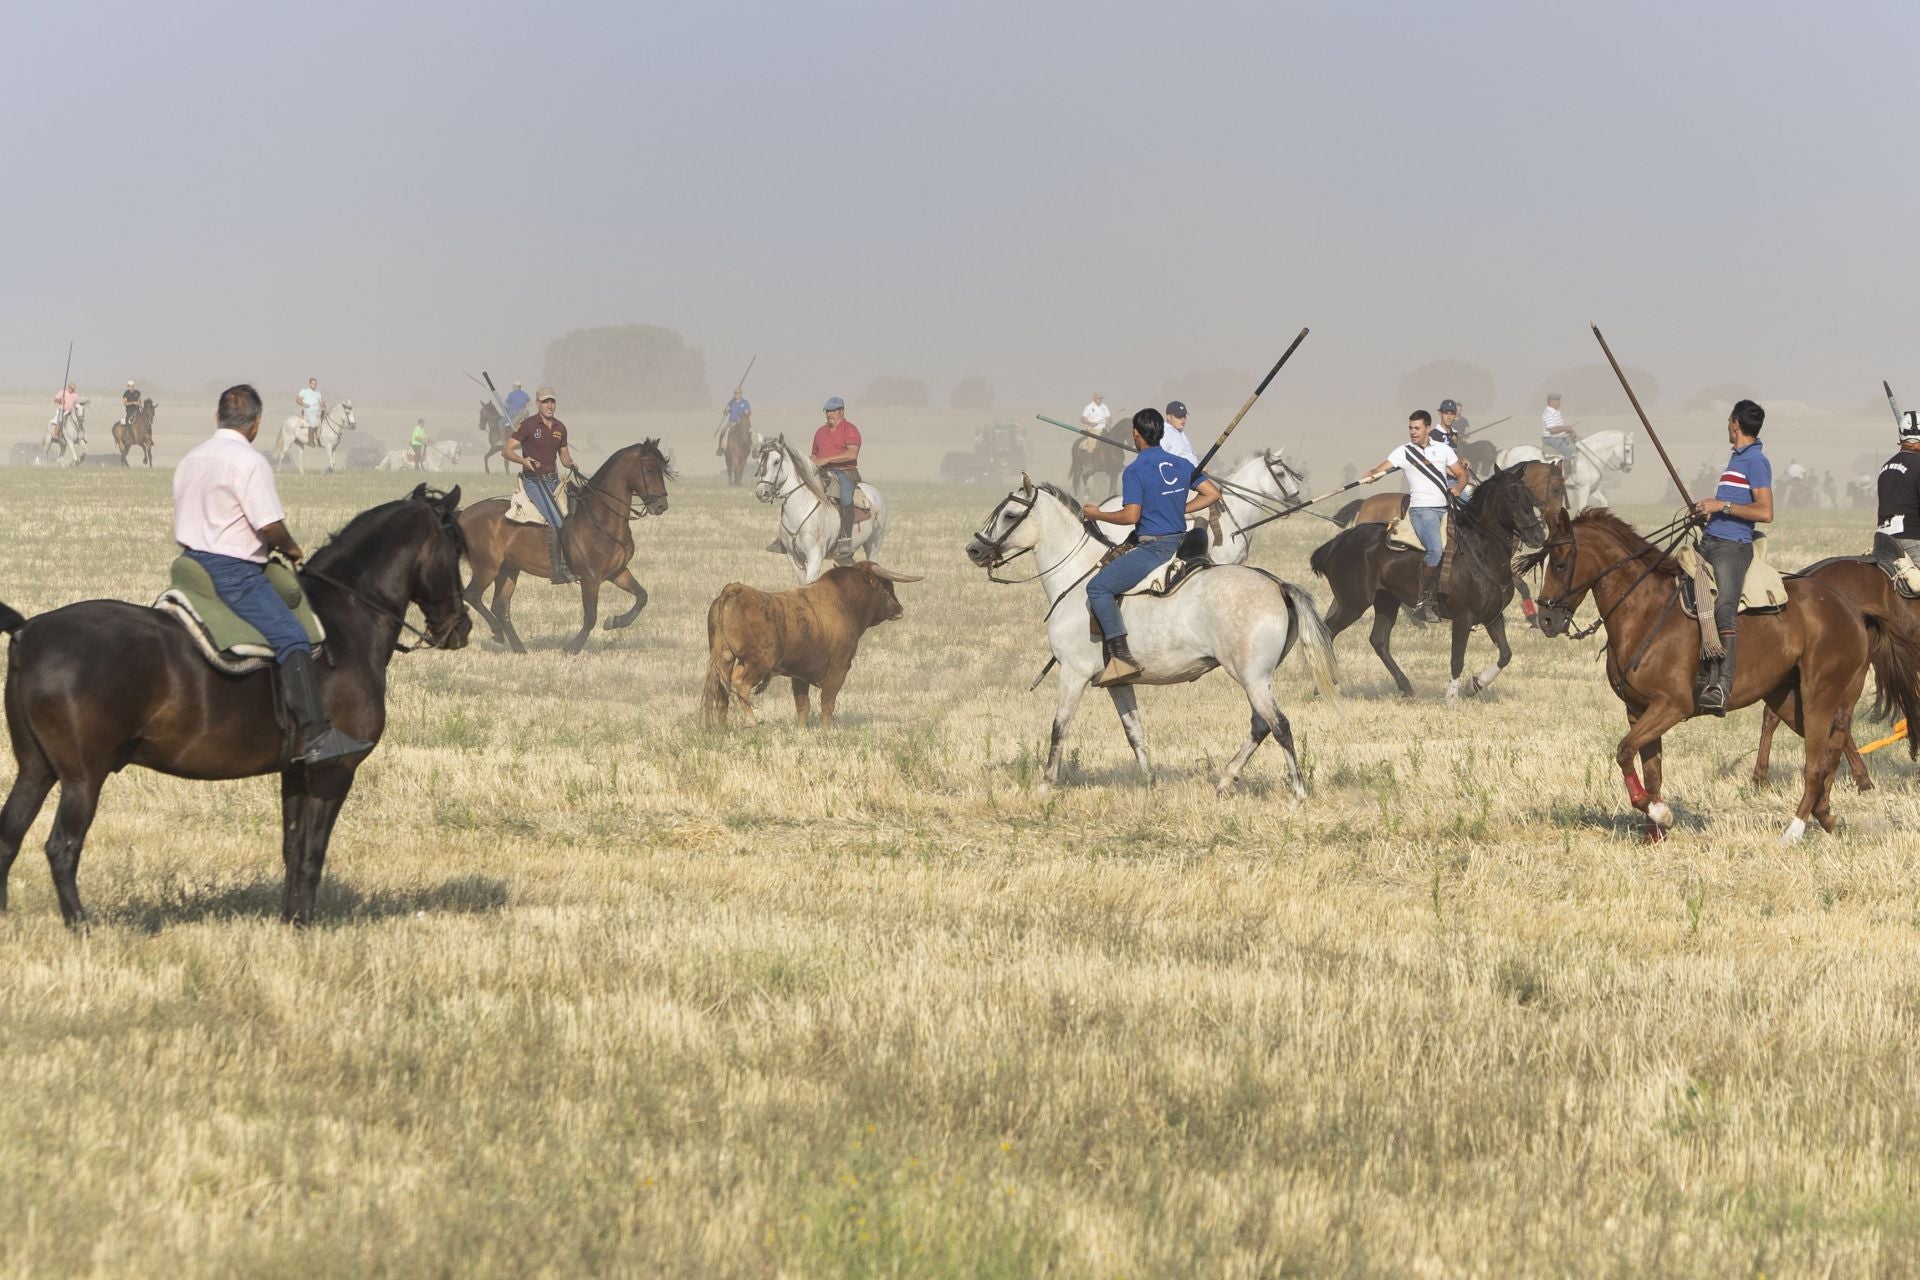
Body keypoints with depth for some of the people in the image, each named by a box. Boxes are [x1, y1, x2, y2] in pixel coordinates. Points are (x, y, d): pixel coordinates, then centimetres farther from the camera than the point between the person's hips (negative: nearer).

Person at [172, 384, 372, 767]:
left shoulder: (191, 459, 14)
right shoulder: (249, 462, -13)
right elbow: (270, 526, -19)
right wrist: (290, 548, 3)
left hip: (192, 560, 9)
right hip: (232, 573, -9)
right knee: (291, 639, -17)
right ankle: (312, 734, -30)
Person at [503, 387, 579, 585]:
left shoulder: (560, 428, 12)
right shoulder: (528, 425, -6)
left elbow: (564, 455, 22)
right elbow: (506, 451, -6)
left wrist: (570, 464, -1)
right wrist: (523, 460, -25)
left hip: (553, 479, 7)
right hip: (534, 480, -7)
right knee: (556, 520, -22)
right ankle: (558, 571, -21)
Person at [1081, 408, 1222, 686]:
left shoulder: (1135, 471, -12)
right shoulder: (1182, 465, 10)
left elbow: (1130, 516, -18)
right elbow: (1212, 493, 14)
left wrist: (1097, 514, -2)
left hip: (1154, 548, -9)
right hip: (1181, 545, 9)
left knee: (1098, 587, -8)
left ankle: (1121, 657, -23)